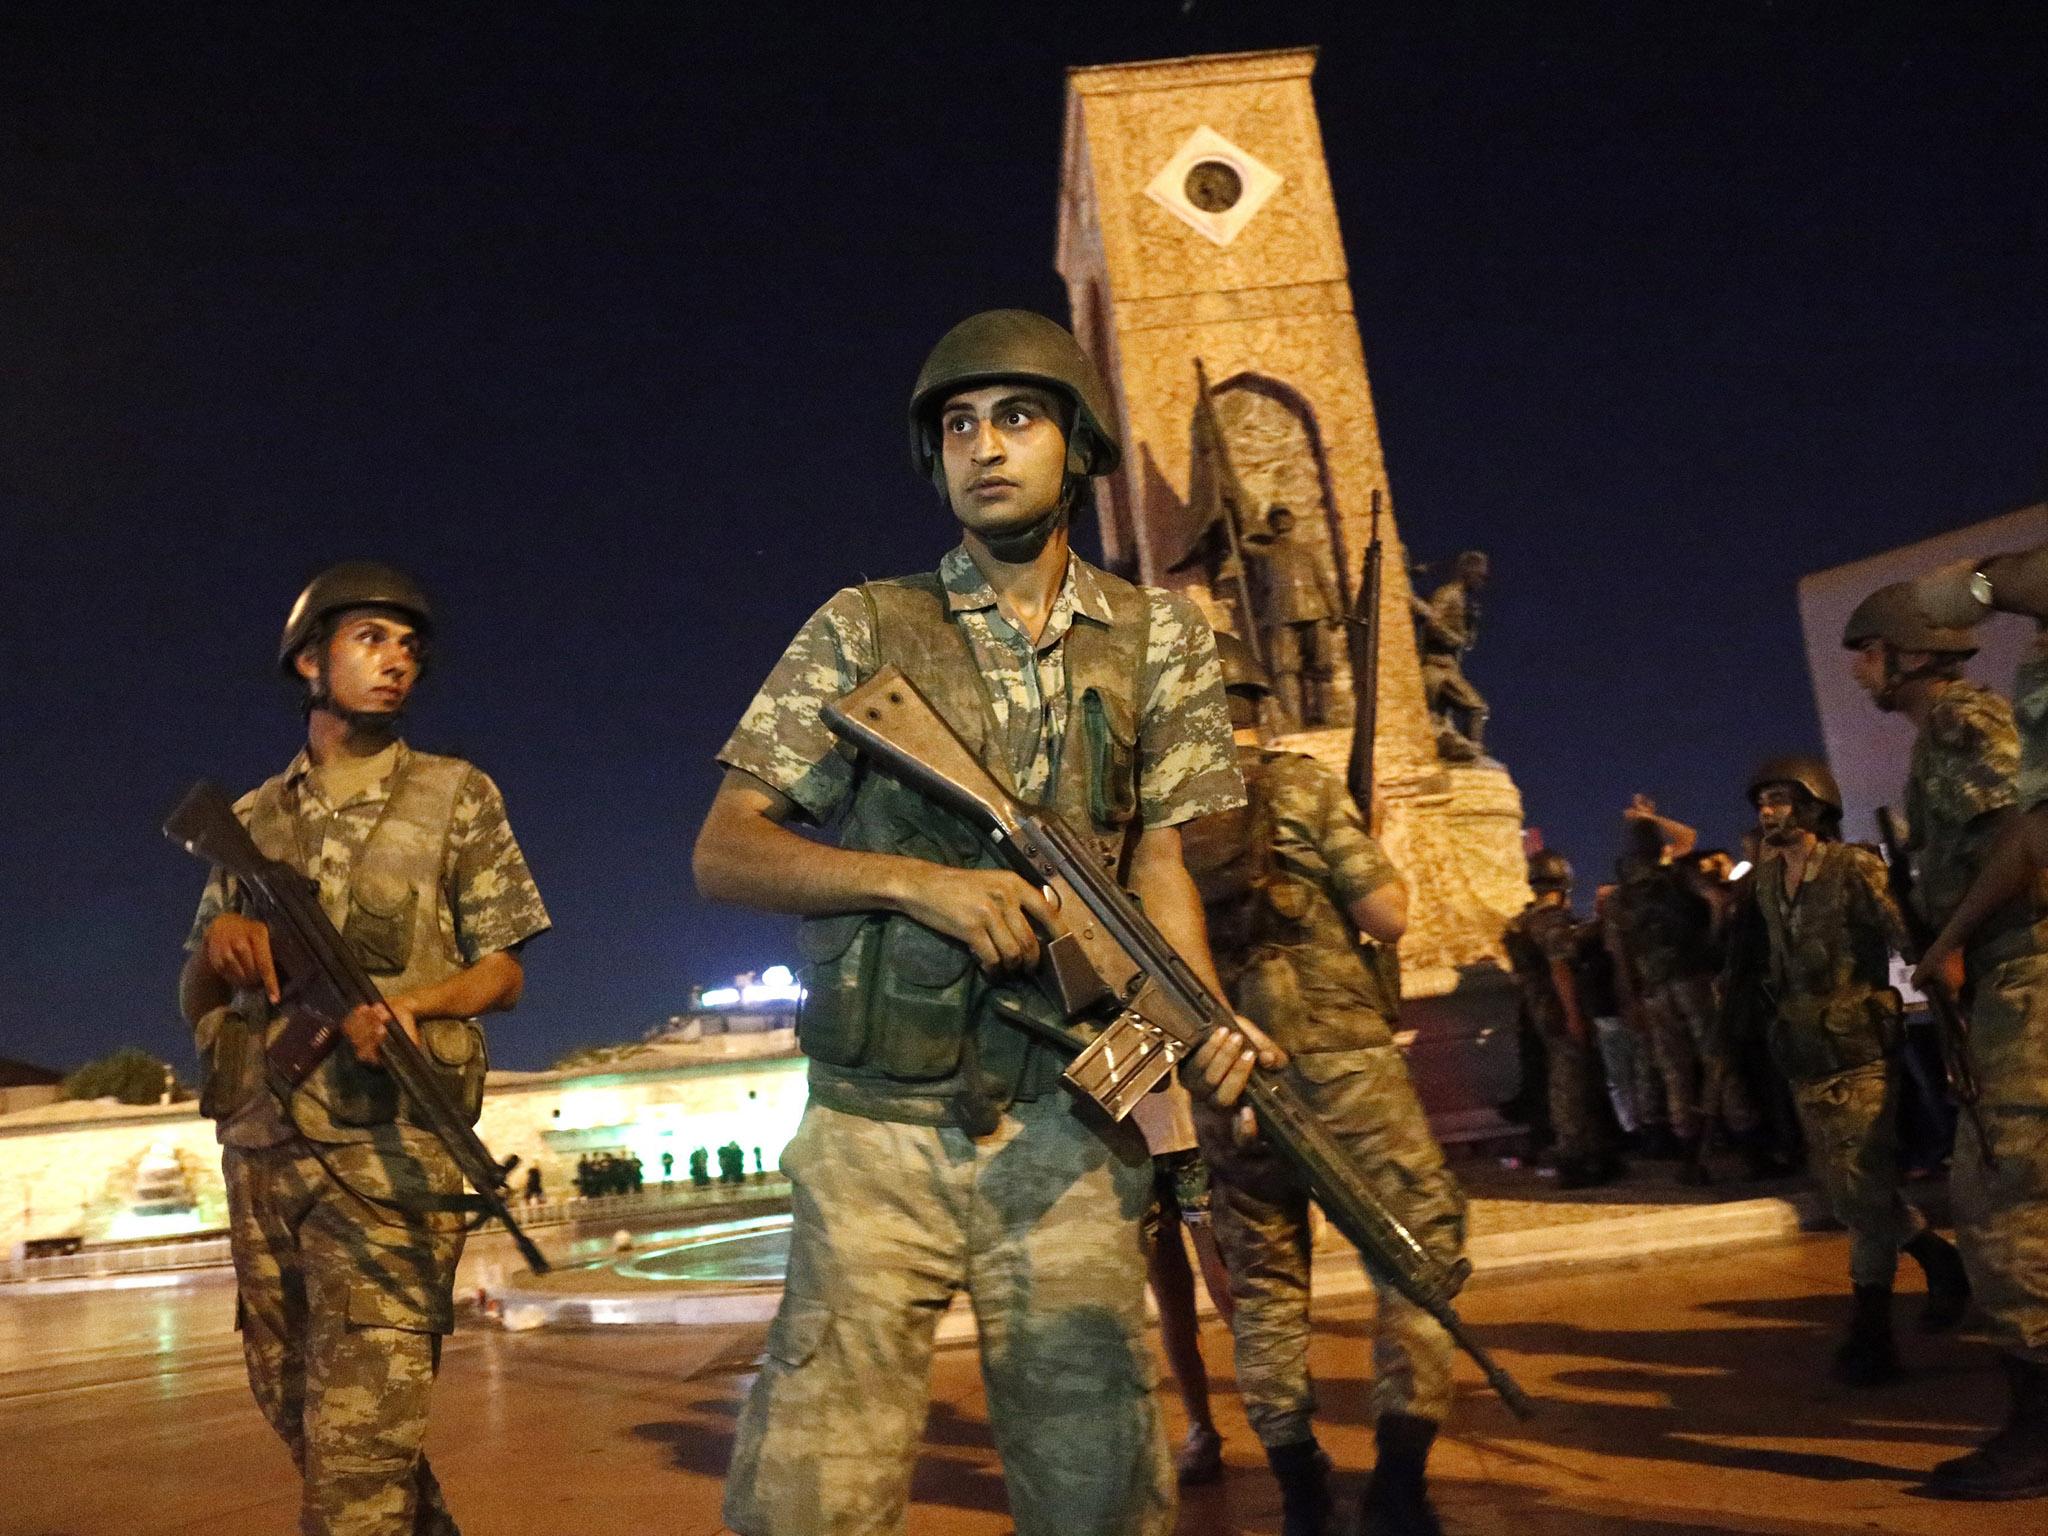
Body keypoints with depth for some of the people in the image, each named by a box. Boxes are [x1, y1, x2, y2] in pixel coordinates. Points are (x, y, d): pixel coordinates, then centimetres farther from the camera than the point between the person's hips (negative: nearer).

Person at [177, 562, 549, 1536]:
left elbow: (504, 972, 3)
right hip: (259, 1151, 5)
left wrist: (411, 999, -17)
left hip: (387, 1147, -5)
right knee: (294, 1409, 17)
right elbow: (194, 1000, 16)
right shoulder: (251, 819, 14)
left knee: (359, 1440, -9)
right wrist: (218, 936, -6)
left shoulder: (458, 797, 4)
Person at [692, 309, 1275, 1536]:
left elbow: (1155, 856, 9)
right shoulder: (866, 629, 2)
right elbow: (724, 853, 0)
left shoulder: (1156, 638, 8)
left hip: (1069, 1136, 2)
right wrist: (918, 883, -14)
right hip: (878, 1134, -1)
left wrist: (1205, 1021, -10)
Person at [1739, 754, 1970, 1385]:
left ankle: (1870, 1333, 1)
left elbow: (1910, 937, -19)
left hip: (1859, 1048, -7)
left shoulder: (1855, 868, -11)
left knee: (1863, 1187, -7)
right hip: (1805, 1054, 7)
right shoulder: (1767, 880, 10)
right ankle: (1941, 1262, 32)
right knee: (1841, 1188, 10)